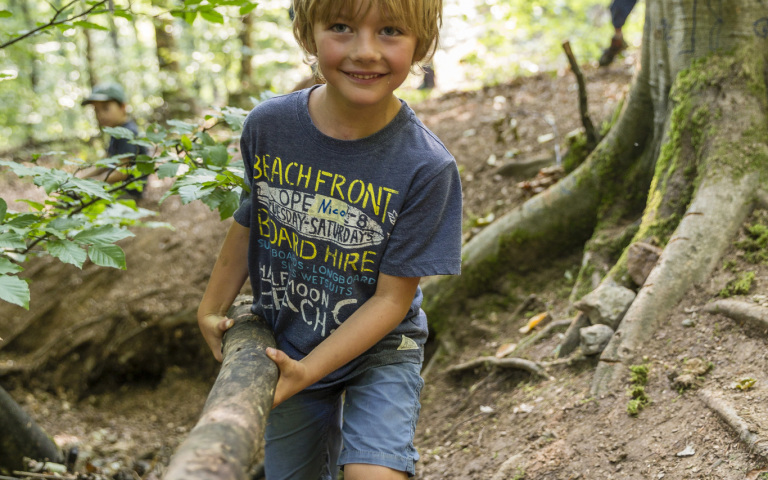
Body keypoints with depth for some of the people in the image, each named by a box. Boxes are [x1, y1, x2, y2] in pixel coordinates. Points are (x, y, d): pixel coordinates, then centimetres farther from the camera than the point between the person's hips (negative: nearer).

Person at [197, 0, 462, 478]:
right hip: (285, 346, 3)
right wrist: (212, 309, 9)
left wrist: (308, 371, -25)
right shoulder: (267, 126, -15)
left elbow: (392, 297, -19)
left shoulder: (427, 167, -25)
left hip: (379, 349, -3)